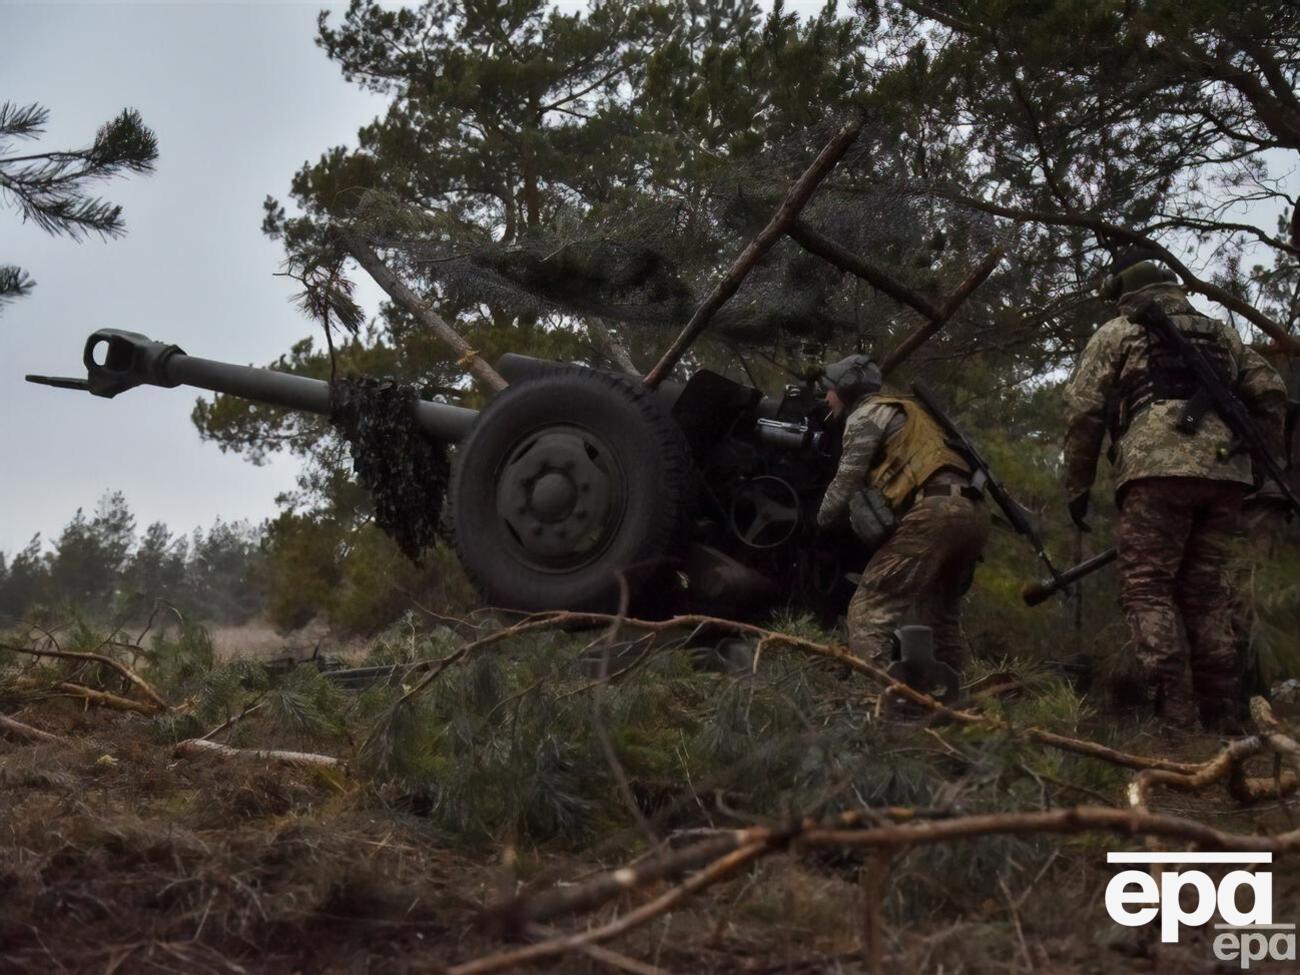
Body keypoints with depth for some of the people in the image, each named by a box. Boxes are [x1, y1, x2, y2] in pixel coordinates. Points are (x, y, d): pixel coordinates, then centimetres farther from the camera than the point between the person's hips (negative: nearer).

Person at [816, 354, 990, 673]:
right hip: (971, 512, 9)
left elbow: (848, 482, 4)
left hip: (934, 512, -9)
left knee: (871, 608, -12)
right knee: (939, 615, 20)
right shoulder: (901, 412, 36)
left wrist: (824, 521, 19)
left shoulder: (866, 414, 8)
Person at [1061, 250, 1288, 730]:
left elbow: (1083, 412, 6)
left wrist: (1077, 487, 11)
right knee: (1207, 593, 11)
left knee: (1147, 589, -4)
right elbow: (1270, 395, 20)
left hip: (1159, 470, -5)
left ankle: (1176, 719, -15)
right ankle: (1221, 719, 7)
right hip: (1225, 473, 5)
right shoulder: (1221, 333, 27)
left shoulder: (1114, 334, 14)